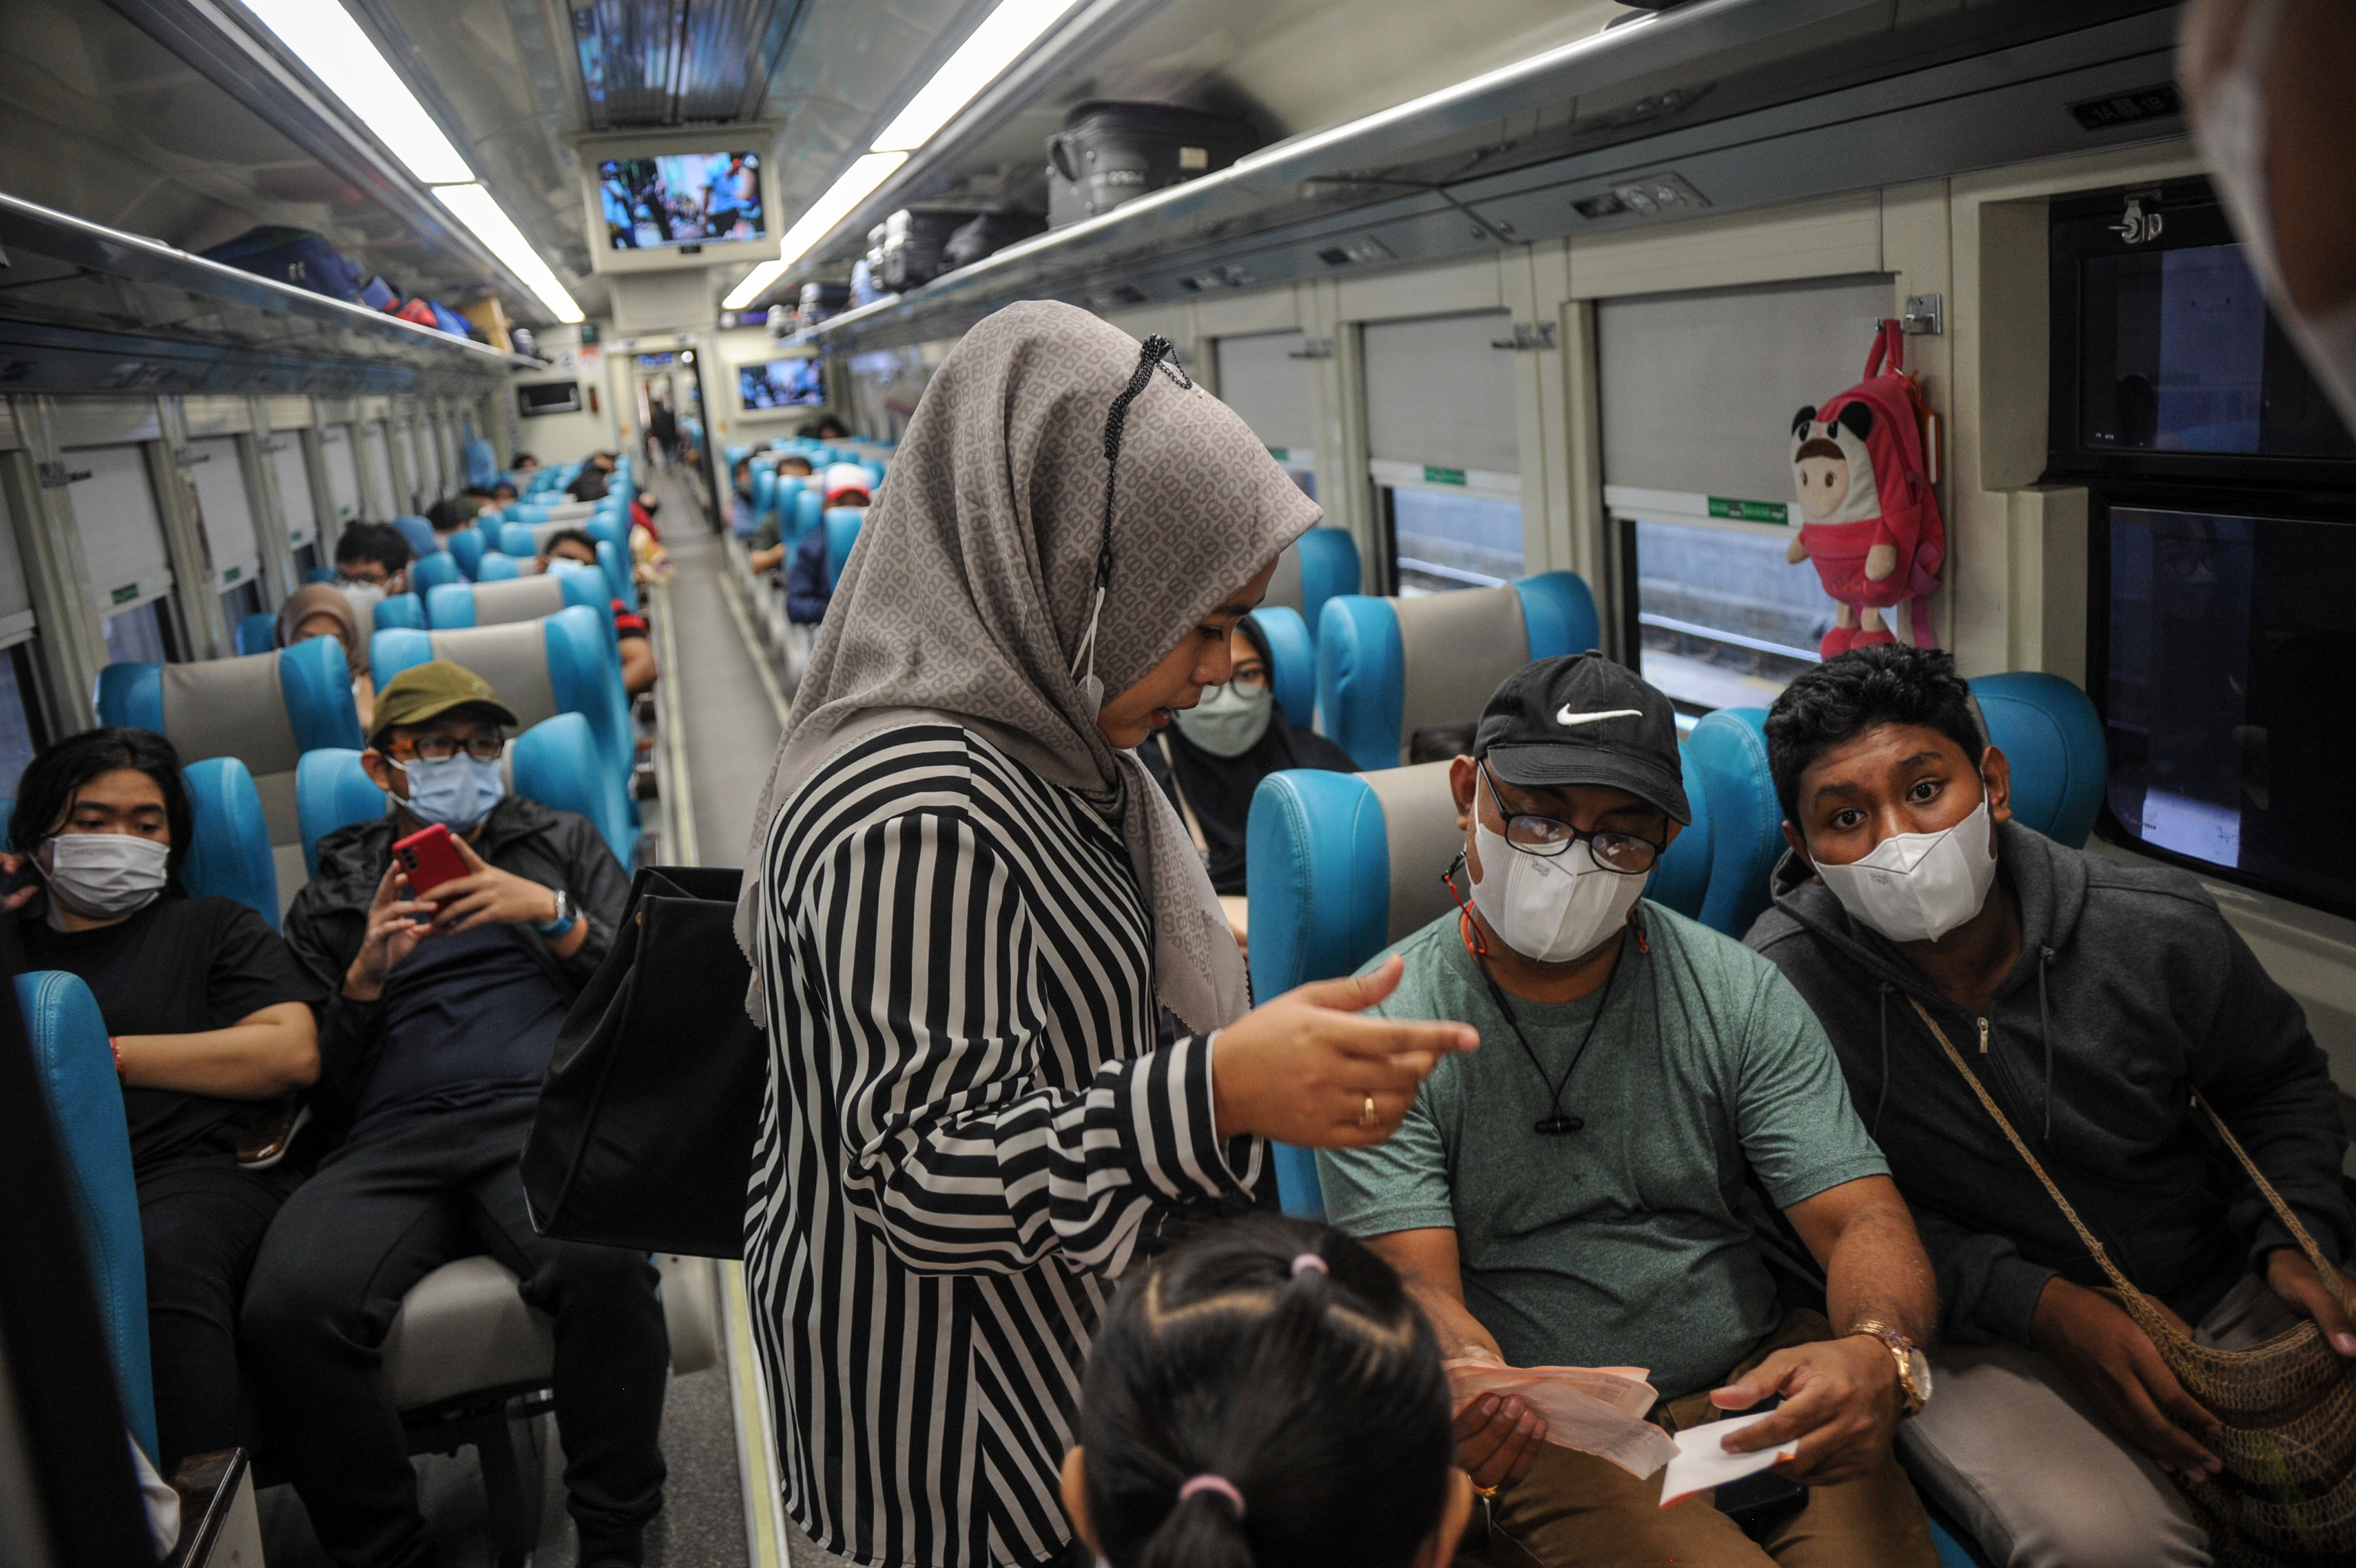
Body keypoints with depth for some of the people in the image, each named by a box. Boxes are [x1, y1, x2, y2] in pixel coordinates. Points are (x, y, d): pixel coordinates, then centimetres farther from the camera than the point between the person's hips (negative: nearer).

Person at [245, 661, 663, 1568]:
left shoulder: (560, 842, 25)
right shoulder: (335, 895, 26)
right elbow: (313, 1089, 20)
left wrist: (550, 914, -1)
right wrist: (364, 978, 2)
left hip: (544, 1115, -1)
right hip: (388, 1144, 2)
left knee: (604, 1263, -37)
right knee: (287, 1305, -31)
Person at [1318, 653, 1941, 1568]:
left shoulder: (1740, 997, 2)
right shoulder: (1385, 1026, -7)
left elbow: (1863, 1222, -4)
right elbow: (1417, 1283, -13)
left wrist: (1880, 1355, -28)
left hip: (1758, 1388, 4)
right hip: (1539, 1428, -3)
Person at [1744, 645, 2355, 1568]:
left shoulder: (2157, 930, -8)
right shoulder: (1783, 986, -19)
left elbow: (2280, 1084, 13)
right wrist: (2041, 1307, -20)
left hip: (2213, 1294, 4)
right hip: (1975, 1336, -4)